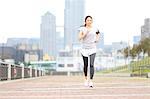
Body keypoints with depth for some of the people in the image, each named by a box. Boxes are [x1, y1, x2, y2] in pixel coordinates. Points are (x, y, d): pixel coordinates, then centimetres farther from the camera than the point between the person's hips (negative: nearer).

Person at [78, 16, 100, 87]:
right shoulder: (82, 29, -2)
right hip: (84, 49, 0)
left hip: (92, 49, 0)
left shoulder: (95, 29, 2)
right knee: (85, 65, 9)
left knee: (91, 65, -13)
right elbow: (79, 38, -9)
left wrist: (97, 39, 2)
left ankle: (91, 81, -15)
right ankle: (85, 78, 31)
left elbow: (98, 33, 21)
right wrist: (85, 33, -21)